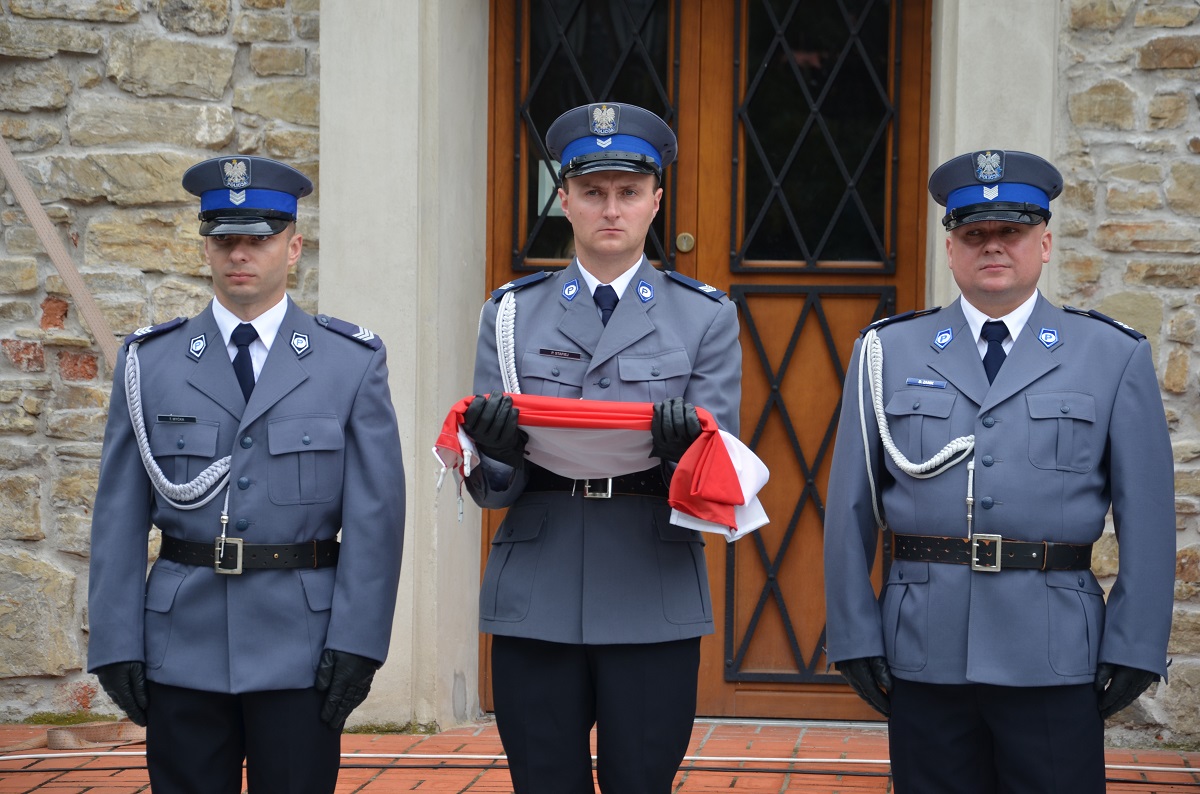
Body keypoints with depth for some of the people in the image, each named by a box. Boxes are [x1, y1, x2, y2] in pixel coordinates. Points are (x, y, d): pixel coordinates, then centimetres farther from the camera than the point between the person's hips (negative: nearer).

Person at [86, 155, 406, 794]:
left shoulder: (354, 362, 4)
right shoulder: (149, 362, 7)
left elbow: (376, 513, -1)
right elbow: (118, 514, 5)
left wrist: (357, 642, -8)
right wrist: (115, 642, -2)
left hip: (301, 646, -1)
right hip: (182, 644, 1)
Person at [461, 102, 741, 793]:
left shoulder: (707, 317, 6)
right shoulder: (511, 315, 9)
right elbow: (490, 489, 4)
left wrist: (684, 447, -23)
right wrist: (494, 451, -20)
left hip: (653, 604, -1)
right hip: (534, 605, 1)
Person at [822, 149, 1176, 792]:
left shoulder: (1115, 357, 5)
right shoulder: (888, 352, 8)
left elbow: (1147, 515, 2)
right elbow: (850, 507, 6)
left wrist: (1135, 648, -4)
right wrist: (854, 637, 1)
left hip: (1056, 662, -1)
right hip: (923, 654, 1)